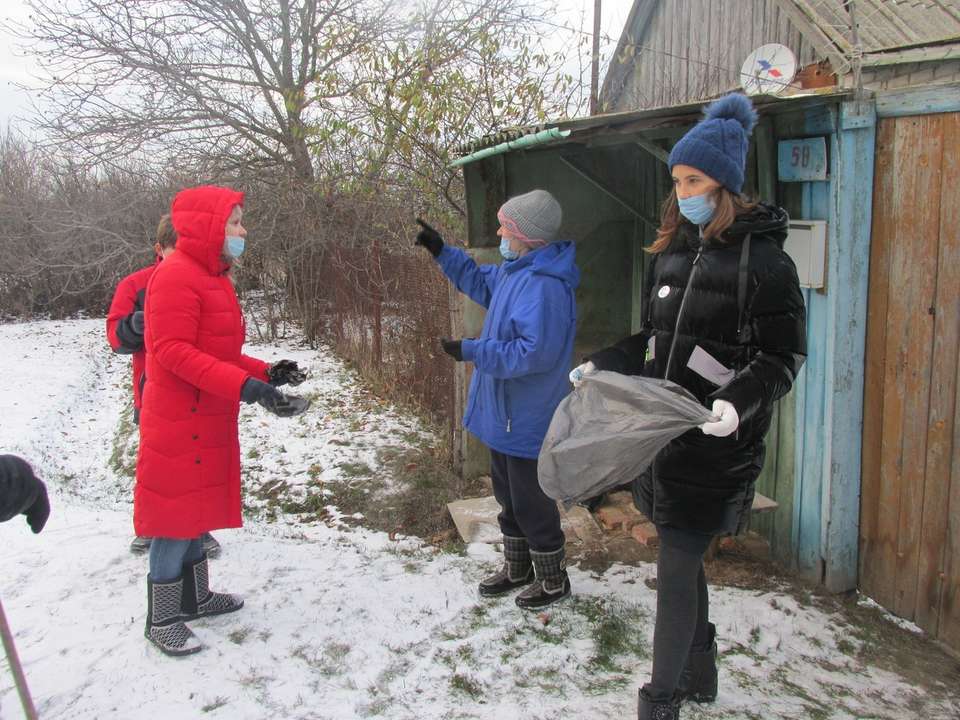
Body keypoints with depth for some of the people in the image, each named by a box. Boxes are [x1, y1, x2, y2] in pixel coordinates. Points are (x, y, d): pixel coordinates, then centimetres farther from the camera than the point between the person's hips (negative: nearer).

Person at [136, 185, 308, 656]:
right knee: (176, 517, 0)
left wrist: (266, 372, 4)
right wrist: (245, 386, -31)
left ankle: (194, 598, 33)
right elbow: (173, 351, -25)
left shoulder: (213, 277, 14)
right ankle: (162, 621, 14)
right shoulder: (176, 276, -17)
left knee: (197, 511, 18)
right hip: (179, 425, -9)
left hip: (210, 421, 10)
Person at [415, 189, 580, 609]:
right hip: (504, 414, 10)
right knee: (509, 497, 22)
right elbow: (480, 282, 25)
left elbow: (535, 353, -31)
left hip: (527, 421, -10)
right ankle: (516, 569, 40)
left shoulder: (544, 286, -27)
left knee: (532, 503, 6)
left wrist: (473, 351, -26)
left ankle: (553, 582, 26)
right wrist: (441, 251, 18)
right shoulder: (515, 271, 5)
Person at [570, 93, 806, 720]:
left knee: (677, 567, -2)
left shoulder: (762, 258, -11)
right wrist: (600, 365, 5)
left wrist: (740, 403, -27)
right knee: (683, 559, 17)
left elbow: (784, 355, -11)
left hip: (716, 442, -7)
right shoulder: (672, 252, 10)